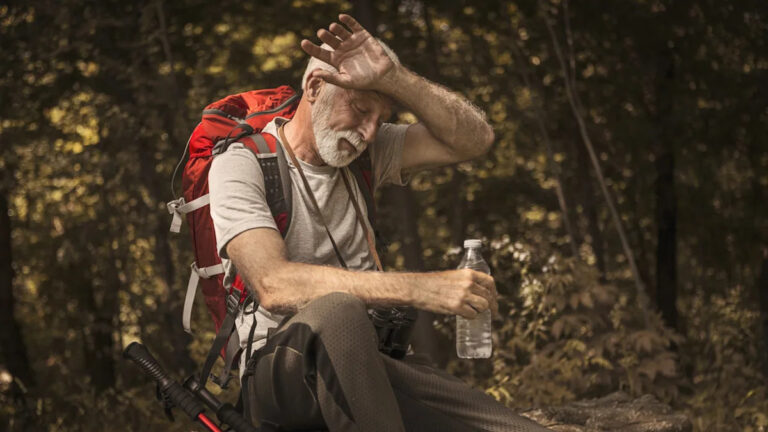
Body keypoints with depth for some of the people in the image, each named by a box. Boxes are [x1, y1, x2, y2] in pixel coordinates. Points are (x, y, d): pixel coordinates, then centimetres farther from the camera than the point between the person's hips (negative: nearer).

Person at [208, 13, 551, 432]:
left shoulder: (365, 154, 12)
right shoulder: (242, 165, -7)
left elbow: (475, 139, 2)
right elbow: (275, 285, -23)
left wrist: (392, 77, -12)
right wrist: (419, 288, -29)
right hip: (280, 364, -4)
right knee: (336, 309, -40)